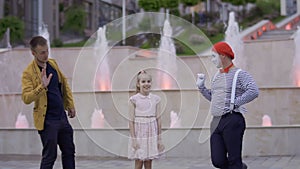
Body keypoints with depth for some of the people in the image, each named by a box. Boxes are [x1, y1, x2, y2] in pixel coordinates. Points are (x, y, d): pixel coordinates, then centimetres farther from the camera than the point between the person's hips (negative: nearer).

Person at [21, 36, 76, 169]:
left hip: (62, 117, 7)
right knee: (50, 155, -1)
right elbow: (26, 98, -23)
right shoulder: (29, 72, -14)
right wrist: (42, 86, -34)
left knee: (69, 151, 15)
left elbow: (64, 84, 18)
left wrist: (70, 104, 15)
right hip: (47, 120, -7)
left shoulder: (52, 63, 6)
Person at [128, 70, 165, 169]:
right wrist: (133, 139, -9)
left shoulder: (155, 99, 2)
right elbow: (131, 120, -5)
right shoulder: (134, 99, -5)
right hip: (139, 134, -2)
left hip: (151, 134, 2)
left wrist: (159, 138, 3)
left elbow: (158, 119, 4)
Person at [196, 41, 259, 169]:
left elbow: (253, 91, -20)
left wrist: (234, 103, -19)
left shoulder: (239, 74, -5)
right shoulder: (217, 76, 19)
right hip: (216, 121, 7)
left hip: (232, 121, -7)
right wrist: (201, 87, 16)